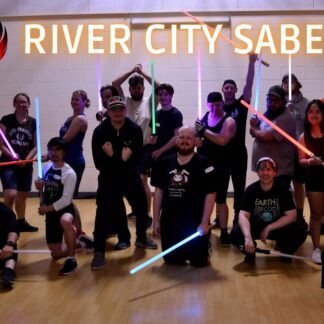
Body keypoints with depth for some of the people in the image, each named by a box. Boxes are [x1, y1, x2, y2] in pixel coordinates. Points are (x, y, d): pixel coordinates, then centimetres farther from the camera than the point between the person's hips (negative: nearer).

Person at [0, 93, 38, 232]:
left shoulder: (33, 122, 5)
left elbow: (35, 146, 6)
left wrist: (27, 159, -10)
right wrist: (12, 156, -19)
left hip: (26, 165, 4)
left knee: (22, 195, 15)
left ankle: (21, 222, 32)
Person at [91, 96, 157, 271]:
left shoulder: (135, 129, -12)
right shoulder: (100, 131, -17)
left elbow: (136, 158, -14)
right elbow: (99, 163, -18)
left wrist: (113, 158, -27)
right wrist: (120, 159, -28)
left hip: (130, 176, 3)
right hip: (108, 178, -3)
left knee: (141, 206, 14)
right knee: (104, 211, -14)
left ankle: (141, 238, 41)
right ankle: (99, 252, -6)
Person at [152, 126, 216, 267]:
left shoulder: (204, 164, -8)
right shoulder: (165, 162, 4)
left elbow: (210, 194, -10)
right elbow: (159, 191, 8)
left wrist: (204, 222, -14)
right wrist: (156, 219, 6)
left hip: (195, 222, -3)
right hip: (169, 221, 4)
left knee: (198, 261, 0)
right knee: (171, 260, 7)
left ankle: (205, 244, 33)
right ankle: (183, 251, 41)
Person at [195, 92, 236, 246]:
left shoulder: (228, 121, -11)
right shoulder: (205, 116, 6)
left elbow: (222, 140, -27)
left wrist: (204, 131, -25)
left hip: (221, 167, -5)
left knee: (220, 200, 0)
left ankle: (224, 232, 10)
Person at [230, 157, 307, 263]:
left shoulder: (282, 189, -13)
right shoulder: (251, 190, -14)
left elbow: (291, 215, -16)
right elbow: (243, 216, -23)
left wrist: (268, 228, -23)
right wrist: (248, 237, -41)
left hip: (278, 226, 0)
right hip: (255, 226, 0)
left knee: (300, 233, -27)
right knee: (235, 235, -28)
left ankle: (285, 250, 8)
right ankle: (250, 251, 8)